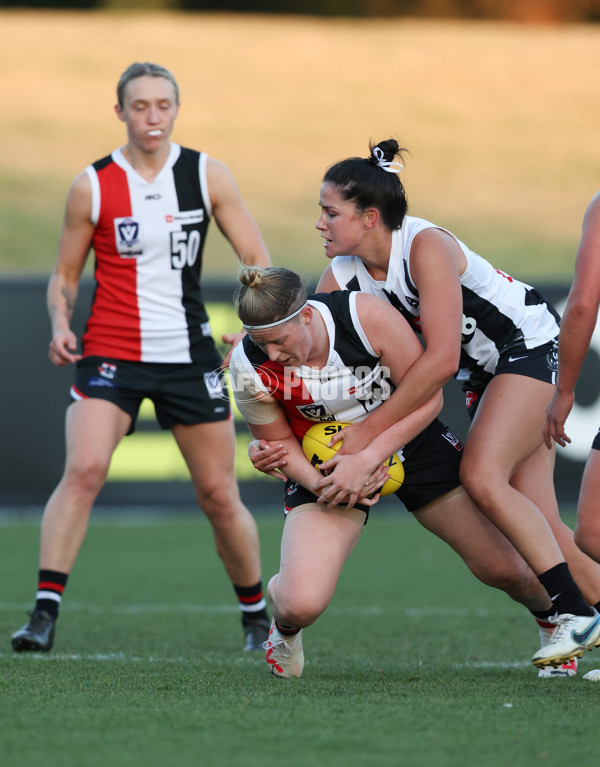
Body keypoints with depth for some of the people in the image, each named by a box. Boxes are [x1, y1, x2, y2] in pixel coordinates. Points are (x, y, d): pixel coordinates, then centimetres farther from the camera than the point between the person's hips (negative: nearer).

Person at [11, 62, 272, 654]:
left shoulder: (207, 176, 2)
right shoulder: (92, 186, -1)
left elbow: (258, 261, 5)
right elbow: (65, 276, 8)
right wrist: (61, 325, -13)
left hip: (189, 355, 2)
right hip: (110, 354, -2)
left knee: (219, 495, 6)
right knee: (83, 471, -23)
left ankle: (256, 615, 27)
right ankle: (44, 611, -24)